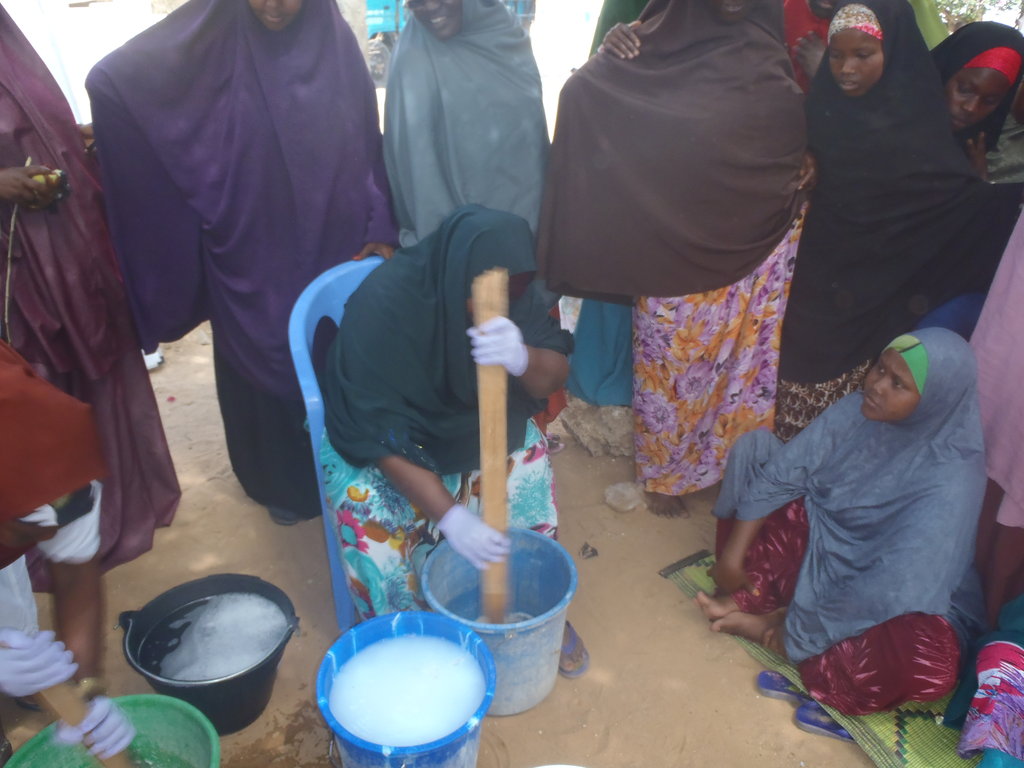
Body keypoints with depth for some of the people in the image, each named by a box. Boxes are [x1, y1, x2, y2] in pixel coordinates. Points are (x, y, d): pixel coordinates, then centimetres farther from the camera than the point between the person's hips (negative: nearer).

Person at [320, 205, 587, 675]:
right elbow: (382, 437, -31)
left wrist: (522, 358, -43)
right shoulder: (381, 304, -32)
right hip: (375, 437, -3)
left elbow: (553, 377, -19)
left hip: (466, 423, 4)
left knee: (530, 458, -19)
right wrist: (450, 516, -37)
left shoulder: (509, 290, -18)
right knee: (373, 516, -27)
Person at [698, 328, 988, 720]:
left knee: (927, 659, -40)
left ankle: (772, 629, -16)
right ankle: (754, 596, -14)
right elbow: (779, 476, -8)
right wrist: (732, 555, -12)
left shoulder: (950, 482, -28)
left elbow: (893, 589, -32)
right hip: (826, 547, 5)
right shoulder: (858, 410, -13)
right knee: (755, 447, -7)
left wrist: (798, 631, -23)